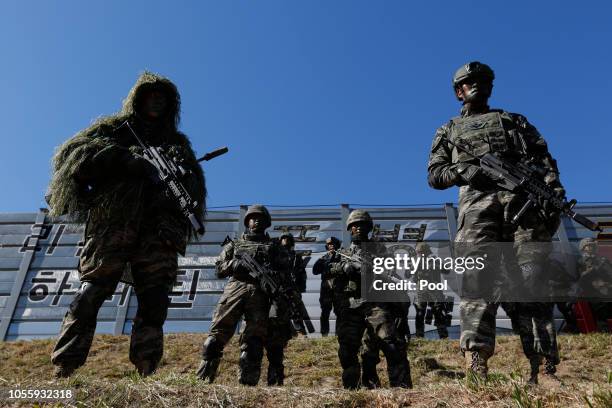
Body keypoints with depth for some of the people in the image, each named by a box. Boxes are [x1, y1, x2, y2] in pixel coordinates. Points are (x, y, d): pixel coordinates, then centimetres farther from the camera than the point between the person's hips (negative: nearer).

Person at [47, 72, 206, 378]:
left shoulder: (177, 142, 29)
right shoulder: (115, 128, 21)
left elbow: (196, 186, 20)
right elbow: (72, 152, 6)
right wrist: (125, 158, -8)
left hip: (159, 229, 3)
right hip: (113, 222, -2)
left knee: (155, 301, -8)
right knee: (91, 292, -11)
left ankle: (146, 377, -9)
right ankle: (62, 373, -8)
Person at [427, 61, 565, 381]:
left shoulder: (513, 120, 32)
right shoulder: (449, 131, 29)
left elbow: (543, 155, 17)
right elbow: (434, 174, 17)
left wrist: (553, 187, -3)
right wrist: (461, 170, -5)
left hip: (524, 198, 1)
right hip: (478, 203, -1)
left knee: (534, 277, -13)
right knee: (477, 277, -16)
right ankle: (476, 360, -22)